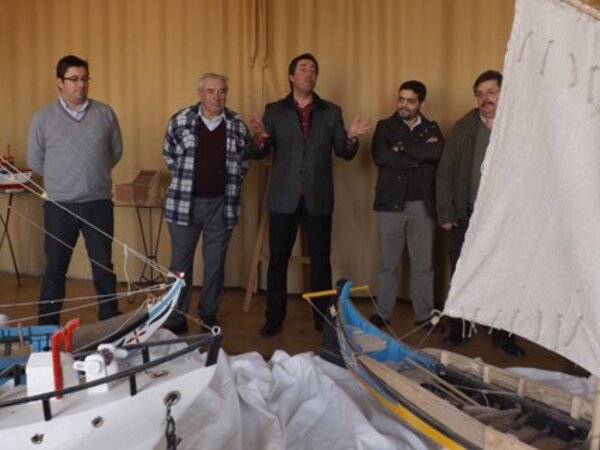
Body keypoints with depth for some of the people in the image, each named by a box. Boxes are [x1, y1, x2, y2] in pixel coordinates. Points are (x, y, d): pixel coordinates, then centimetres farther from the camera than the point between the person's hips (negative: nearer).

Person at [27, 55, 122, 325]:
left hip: (99, 203, 1)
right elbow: (34, 160, 5)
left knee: (104, 266, 8)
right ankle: (48, 328, 19)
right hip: (60, 205, -1)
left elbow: (116, 151, 12)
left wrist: (94, 175, 11)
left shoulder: (105, 113, 2)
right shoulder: (44, 117, -2)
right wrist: (60, 179, 10)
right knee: (55, 267, 8)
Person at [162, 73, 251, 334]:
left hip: (221, 205, 1)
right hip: (184, 203, -1)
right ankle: (175, 320, 17)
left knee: (215, 265, 9)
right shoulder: (179, 121, -4)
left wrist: (229, 186, 5)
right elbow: (169, 156, 8)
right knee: (180, 264, 6)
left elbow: (244, 163, 11)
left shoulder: (237, 126, 1)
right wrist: (185, 182, 6)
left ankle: (209, 318, 24)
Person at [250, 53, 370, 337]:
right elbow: (258, 154, -1)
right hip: (284, 198, 0)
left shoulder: (331, 112, 7)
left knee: (321, 260, 6)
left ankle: (323, 320, 17)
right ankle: (274, 319, 16)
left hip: (318, 198, 1)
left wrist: (351, 137, -19)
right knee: (278, 259, 5)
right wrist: (260, 137, -24)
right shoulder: (274, 110, 4)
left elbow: (344, 153, 3)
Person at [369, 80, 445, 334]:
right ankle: (382, 314, 15)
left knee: (423, 264, 7)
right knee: (388, 263, 5)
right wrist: (420, 154, -12)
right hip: (391, 204, -1)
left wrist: (403, 148, -14)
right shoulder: (385, 126, 4)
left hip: (423, 205, 2)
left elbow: (437, 153, -13)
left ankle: (424, 315, 17)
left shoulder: (431, 129, 9)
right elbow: (380, 157, -15)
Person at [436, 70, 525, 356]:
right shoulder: (463, 128, 2)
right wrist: (445, 213, -3)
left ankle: (503, 334, 21)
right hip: (466, 217, 1)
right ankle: (457, 329, 23)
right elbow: (445, 172, 2)